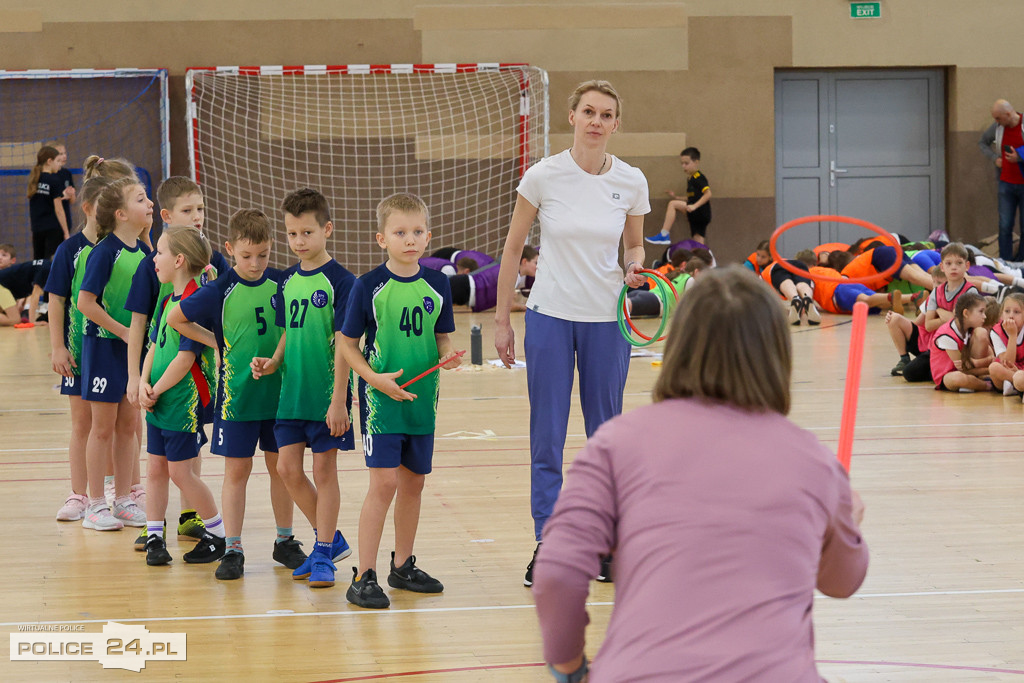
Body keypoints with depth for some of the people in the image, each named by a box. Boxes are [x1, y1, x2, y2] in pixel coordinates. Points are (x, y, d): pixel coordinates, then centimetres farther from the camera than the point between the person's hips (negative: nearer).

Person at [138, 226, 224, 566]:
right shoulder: (168, 299, 10)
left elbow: (185, 359, -21)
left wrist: (156, 390, -13)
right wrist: (144, 383, -1)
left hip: (184, 401, -8)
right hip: (158, 401, 8)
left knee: (179, 470, -2)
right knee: (156, 467, 10)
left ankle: (218, 535, 11)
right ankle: (153, 536, 18)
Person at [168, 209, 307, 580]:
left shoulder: (281, 284, 0)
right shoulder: (220, 291, -9)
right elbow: (175, 318, -2)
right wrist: (216, 342, -3)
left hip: (279, 392, 3)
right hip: (237, 393, -3)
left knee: (281, 466, 11)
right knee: (236, 471, 2)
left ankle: (285, 541, 23)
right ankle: (232, 550, 6)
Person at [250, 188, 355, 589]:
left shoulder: (339, 281, -11)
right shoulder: (287, 281, 8)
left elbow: (343, 343, -14)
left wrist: (339, 401, -17)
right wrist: (272, 362, -2)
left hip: (326, 393, -6)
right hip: (291, 391, 6)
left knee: (324, 469, 1)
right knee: (288, 469, 6)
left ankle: (323, 554, 11)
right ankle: (331, 540, 22)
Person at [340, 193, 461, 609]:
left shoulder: (437, 285, 3)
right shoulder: (369, 287, -8)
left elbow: (442, 338, 12)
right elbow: (347, 343, -3)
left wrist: (448, 356, -11)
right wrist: (375, 378, -15)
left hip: (421, 399, 5)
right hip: (380, 398, -5)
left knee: (413, 482, 13)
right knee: (384, 481, -11)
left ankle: (403, 566, 28)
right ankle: (364, 576, -6)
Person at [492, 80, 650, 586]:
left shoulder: (631, 182, -2)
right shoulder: (544, 176, -7)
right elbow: (514, 247, 1)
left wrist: (635, 269, -10)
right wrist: (501, 319, 0)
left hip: (607, 319, 1)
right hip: (550, 315, -1)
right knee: (547, 436, 1)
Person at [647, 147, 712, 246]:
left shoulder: (699, 177, -8)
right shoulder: (690, 179, 20)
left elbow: (708, 194, -20)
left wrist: (694, 206, -28)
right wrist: (676, 198, 14)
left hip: (701, 213, -10)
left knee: (673, 204, -16)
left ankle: (664, 235, -18)